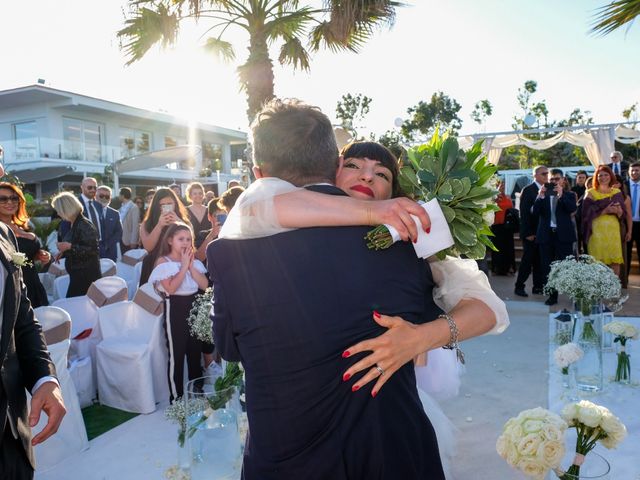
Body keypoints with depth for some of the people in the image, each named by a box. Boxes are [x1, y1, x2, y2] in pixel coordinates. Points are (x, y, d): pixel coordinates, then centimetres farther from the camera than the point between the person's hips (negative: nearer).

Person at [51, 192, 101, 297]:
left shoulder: (85, 225, -17)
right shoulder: (73, 224, 11)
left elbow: (93, 250, -21)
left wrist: (70, 247, -23)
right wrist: (64, 252, 9)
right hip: (77, 276, 9)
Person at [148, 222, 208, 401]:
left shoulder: (194, 260, 8)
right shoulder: (163, 261, -7)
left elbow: (205, 285, -3)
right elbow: (171, 288, -20)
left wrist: (191, 266, -10)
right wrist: (184, 266, -16)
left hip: (194, 307, 5)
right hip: (175, 309, -5)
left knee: (195, 352, 15)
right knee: (176, 354, 0)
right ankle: (176, 398, 12)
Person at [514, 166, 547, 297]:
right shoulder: (528, 190, -7)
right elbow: (524, 213, -11)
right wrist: (528, 233, -15)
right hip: (531, 233, -6)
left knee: (540, 261, 8)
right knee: (528, 260, -3)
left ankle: (538, 286, 15)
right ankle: (519, 287, 5)